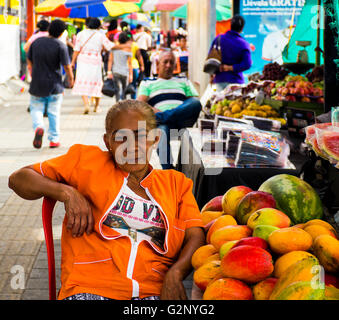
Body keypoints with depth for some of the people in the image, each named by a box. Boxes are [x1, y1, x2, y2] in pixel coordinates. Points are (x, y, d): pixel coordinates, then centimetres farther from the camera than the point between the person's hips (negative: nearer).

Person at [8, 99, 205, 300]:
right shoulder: (88, 160, 18)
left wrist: (175, 274, -11)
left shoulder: (175, 182, 22)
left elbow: (196, 236, 10)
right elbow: (19, 179, 17)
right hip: (90, 288, -1)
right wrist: (66, 192, -1)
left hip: (154, 290, 1)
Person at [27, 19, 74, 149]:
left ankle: (38, 127, -16)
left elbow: (29, 60, 9)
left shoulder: (36, 42, -2)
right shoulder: (60, 46, -13)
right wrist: (71, 78, 7)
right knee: (54, 112, 10)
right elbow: (67, 67, -12)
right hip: (54, 85, -2)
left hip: (37, 85, 2)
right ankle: (54, 139, 14)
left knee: (36, 109, 13)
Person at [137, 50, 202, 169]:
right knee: (163, 130, -41)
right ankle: (167, 169, -55)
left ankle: (161, 117, -45)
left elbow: (195, 102, 18)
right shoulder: (148, 83, 27)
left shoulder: (183, 82, 34)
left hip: (182, 119, 2)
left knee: (195, 103, -32)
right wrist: (154, 110, -13)